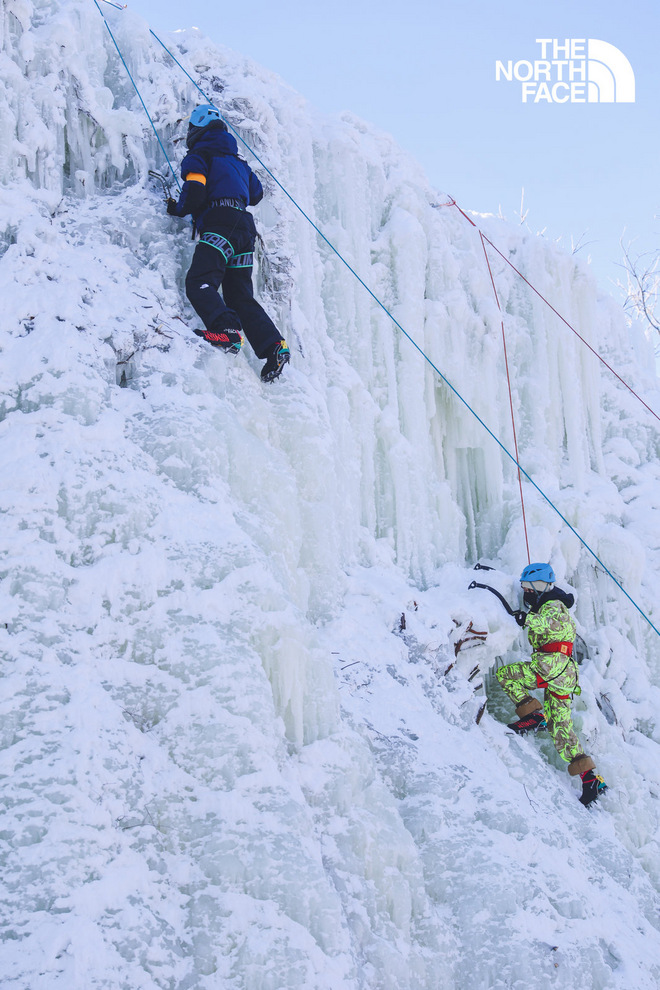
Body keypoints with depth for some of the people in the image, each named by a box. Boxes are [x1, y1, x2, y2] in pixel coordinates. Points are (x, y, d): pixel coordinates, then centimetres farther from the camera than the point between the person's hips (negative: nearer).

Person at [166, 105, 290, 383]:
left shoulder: (197, 156, 6)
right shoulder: (236, 160, 28)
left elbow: (195, 195, -8)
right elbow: (256, 194, 33)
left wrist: (177, 209, 12)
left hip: (219, 225, -8)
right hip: (245, 226, 8)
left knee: (199, 282, -19)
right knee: (240, 296, 7)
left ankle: (226, 331, -43)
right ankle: (273, 346, -9)